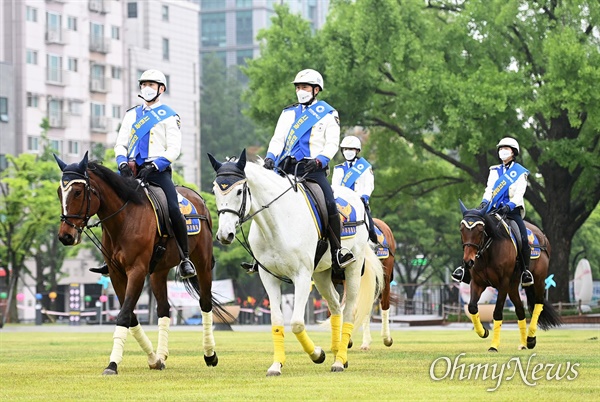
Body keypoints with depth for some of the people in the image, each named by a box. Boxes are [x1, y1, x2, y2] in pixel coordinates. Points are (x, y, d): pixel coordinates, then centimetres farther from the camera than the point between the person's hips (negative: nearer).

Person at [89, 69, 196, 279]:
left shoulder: (169, 116, 4)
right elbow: (120, 144, 14)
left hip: (158, 170, -5)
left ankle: (185, 259, -8)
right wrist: (123, 163, -8)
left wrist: (153, 167, -18)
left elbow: (174, 149, -4)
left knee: (174, 210, -21)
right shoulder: (131, 115, 18)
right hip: (133, 169, 5)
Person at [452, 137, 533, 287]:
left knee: (523, 238, -21)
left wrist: (510, 205, -25)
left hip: (513, 210, -3)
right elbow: (489, 188, 5)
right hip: (494, 209, 3)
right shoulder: (495, 171, 17)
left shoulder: (520, 172, 5)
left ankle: (526, 270, -5)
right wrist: (484, 202, -15)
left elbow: (519, 193, -7)